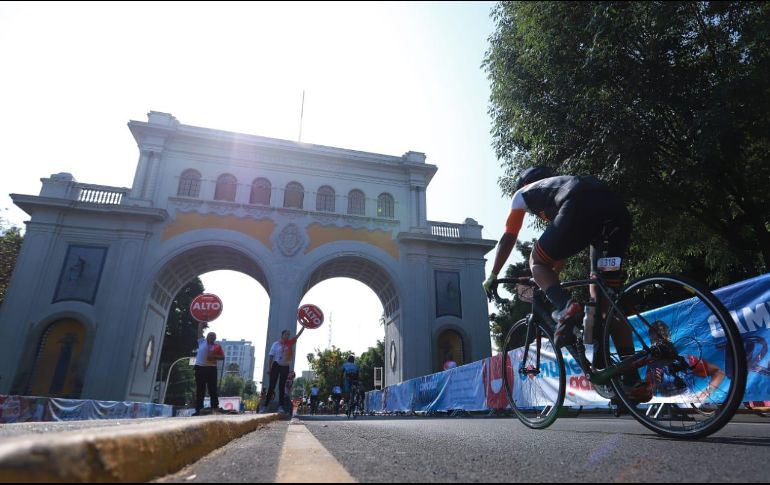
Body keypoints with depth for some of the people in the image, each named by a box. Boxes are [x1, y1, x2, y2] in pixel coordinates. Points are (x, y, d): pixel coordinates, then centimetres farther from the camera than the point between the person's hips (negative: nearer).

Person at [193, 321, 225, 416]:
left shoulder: (217, 346, 6)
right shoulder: (202, 342, 10)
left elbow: (222, 357, 4)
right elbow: (200, 329, 14)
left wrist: (214, 357, -9)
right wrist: (202, 322, 11)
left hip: (211, 368, -1)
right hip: (200, 368, 1)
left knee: (212, 389, 1)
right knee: (200, 390, 4)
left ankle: (215, 406, 4)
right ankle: (198, 409, 6)